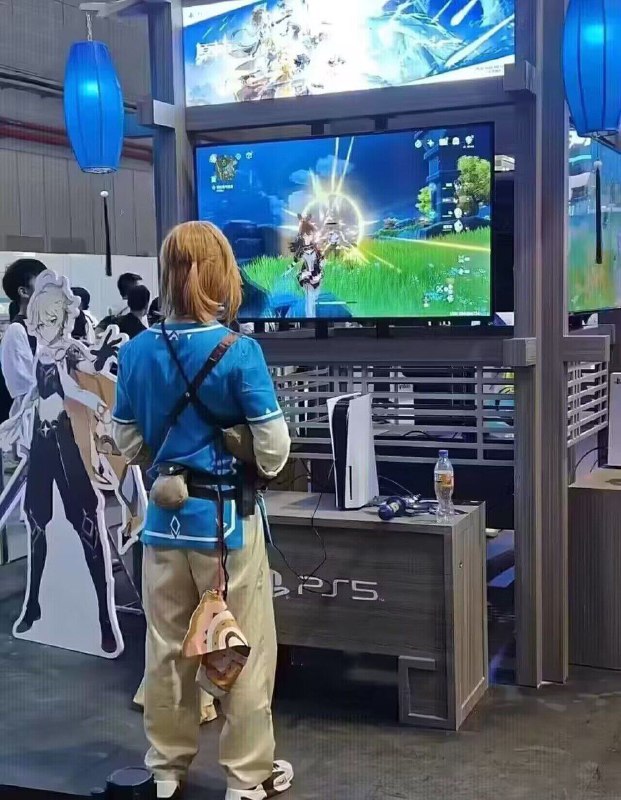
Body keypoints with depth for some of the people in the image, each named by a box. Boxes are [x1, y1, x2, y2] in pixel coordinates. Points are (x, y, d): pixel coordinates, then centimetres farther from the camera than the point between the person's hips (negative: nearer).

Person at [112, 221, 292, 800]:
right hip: (226, 519, -4)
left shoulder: (136, 351, -3)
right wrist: (259, 468, 7)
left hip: (164, 519, 4)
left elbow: (126, 444, 4)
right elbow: (274, 451, -14)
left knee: (166, 650, 17)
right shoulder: (239, 352, -15)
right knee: (244, 653, 10)